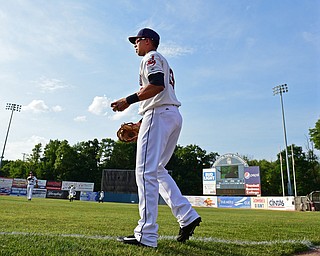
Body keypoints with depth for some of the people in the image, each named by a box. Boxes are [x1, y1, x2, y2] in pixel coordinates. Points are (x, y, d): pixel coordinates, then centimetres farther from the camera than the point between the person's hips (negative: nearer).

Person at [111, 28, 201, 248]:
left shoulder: (151, 57, 5)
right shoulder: (165, 64, 33)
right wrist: (140, 124, 22)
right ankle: (187, 216, 7)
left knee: (146, 171, -14)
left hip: (159, 114, -10)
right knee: (157, 170, 11)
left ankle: (146, 235, -14)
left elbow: (157, 85, -17)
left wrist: (129, 100, -17)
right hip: (174, 115, 10)